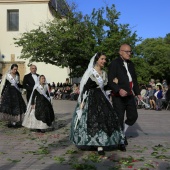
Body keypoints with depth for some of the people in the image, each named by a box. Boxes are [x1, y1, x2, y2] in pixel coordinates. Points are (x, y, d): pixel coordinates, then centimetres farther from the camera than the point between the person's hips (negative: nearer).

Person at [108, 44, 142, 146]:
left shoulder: (131, 64, 14)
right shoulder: (114, 64, -10)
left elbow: (134, 80, 22)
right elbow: (110, 81, -17)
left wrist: (137, 93, 17)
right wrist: (119, 90, -30)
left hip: (129, 95, 7)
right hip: (118, 96, -7)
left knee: (133, 116, 10)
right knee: (119, 118, 4)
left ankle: (122, 132, 32)